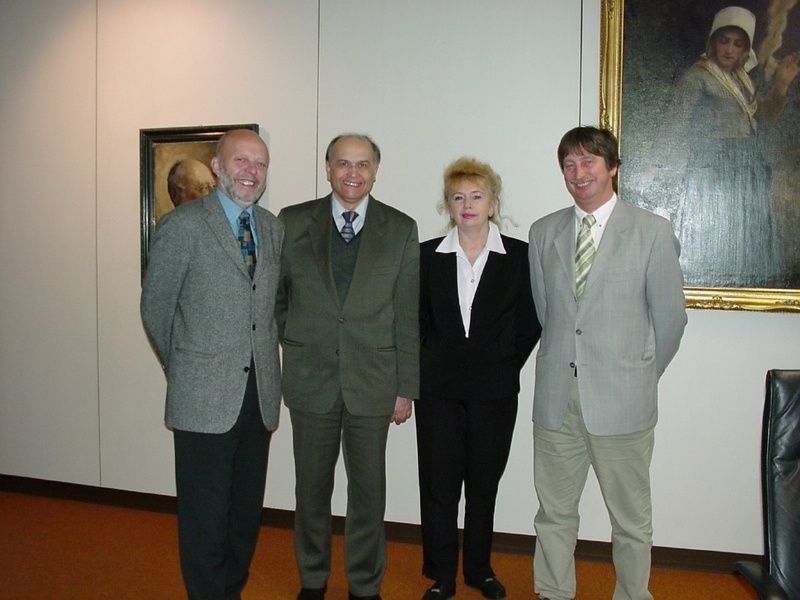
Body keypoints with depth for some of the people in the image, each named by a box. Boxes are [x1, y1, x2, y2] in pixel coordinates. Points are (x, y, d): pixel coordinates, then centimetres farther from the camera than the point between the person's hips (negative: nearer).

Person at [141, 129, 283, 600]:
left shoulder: (274, 228, 10)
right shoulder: (183, 225, -6)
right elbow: (156, 307, -1)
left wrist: (268, 362, 9)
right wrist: (183, 369, 4)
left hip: (260, 394, 5)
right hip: (205, 396, -5)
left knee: (247, 512, 15)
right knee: (206, 516, 5)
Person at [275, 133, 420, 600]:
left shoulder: (401, 229, 1)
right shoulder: (293, 222, 2)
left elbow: (408, 316, 0)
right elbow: (275, 294, 10)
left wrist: (406, 387, -1)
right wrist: (291, 343, 1)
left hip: (372, 381, 0)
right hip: (311, 379, 1)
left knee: (369, 489, 9)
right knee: (312, 486, 13)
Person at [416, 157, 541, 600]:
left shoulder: (519, 256, -1)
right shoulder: (428, 256, 3)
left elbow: (530, 322, 2)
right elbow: (415, 319, 7)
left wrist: (506, 364, -3)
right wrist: (429, 365, 0)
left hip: (494, 390, 0)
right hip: (438, 388, 1)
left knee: (484, 484, 12)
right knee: (438, 484, 5)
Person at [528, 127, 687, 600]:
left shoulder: (652, 231, -2)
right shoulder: (544, 232, 8)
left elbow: (670, 318, 2)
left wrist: (641, 377, 7)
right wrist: (562, 363, 10)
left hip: (621, 400, -3)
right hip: (556, 396, 3)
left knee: (631, 517, 11)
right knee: (554, 511, 13)